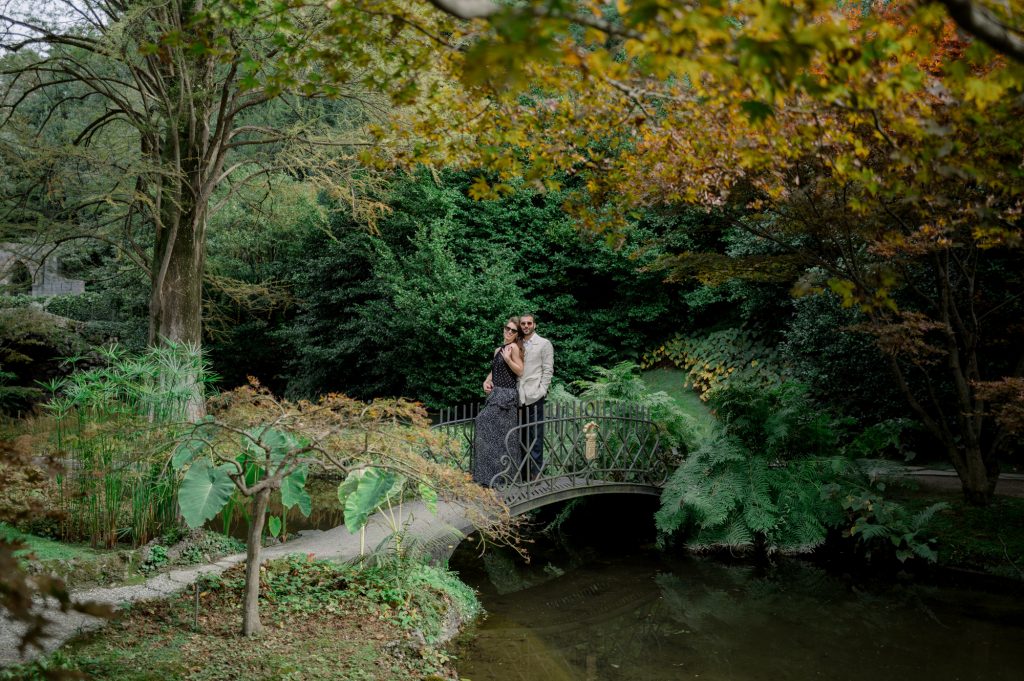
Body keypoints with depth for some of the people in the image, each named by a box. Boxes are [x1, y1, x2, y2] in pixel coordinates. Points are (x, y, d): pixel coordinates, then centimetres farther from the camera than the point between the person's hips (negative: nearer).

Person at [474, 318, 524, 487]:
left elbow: (520, 371, -11)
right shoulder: (498, 350, 18)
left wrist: (507, 358, -21)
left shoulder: (514, 347, -5)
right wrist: (486, 382, 8)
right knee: (499, 433, 9)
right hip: (496, 394, 8)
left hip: (506, 394, -8)